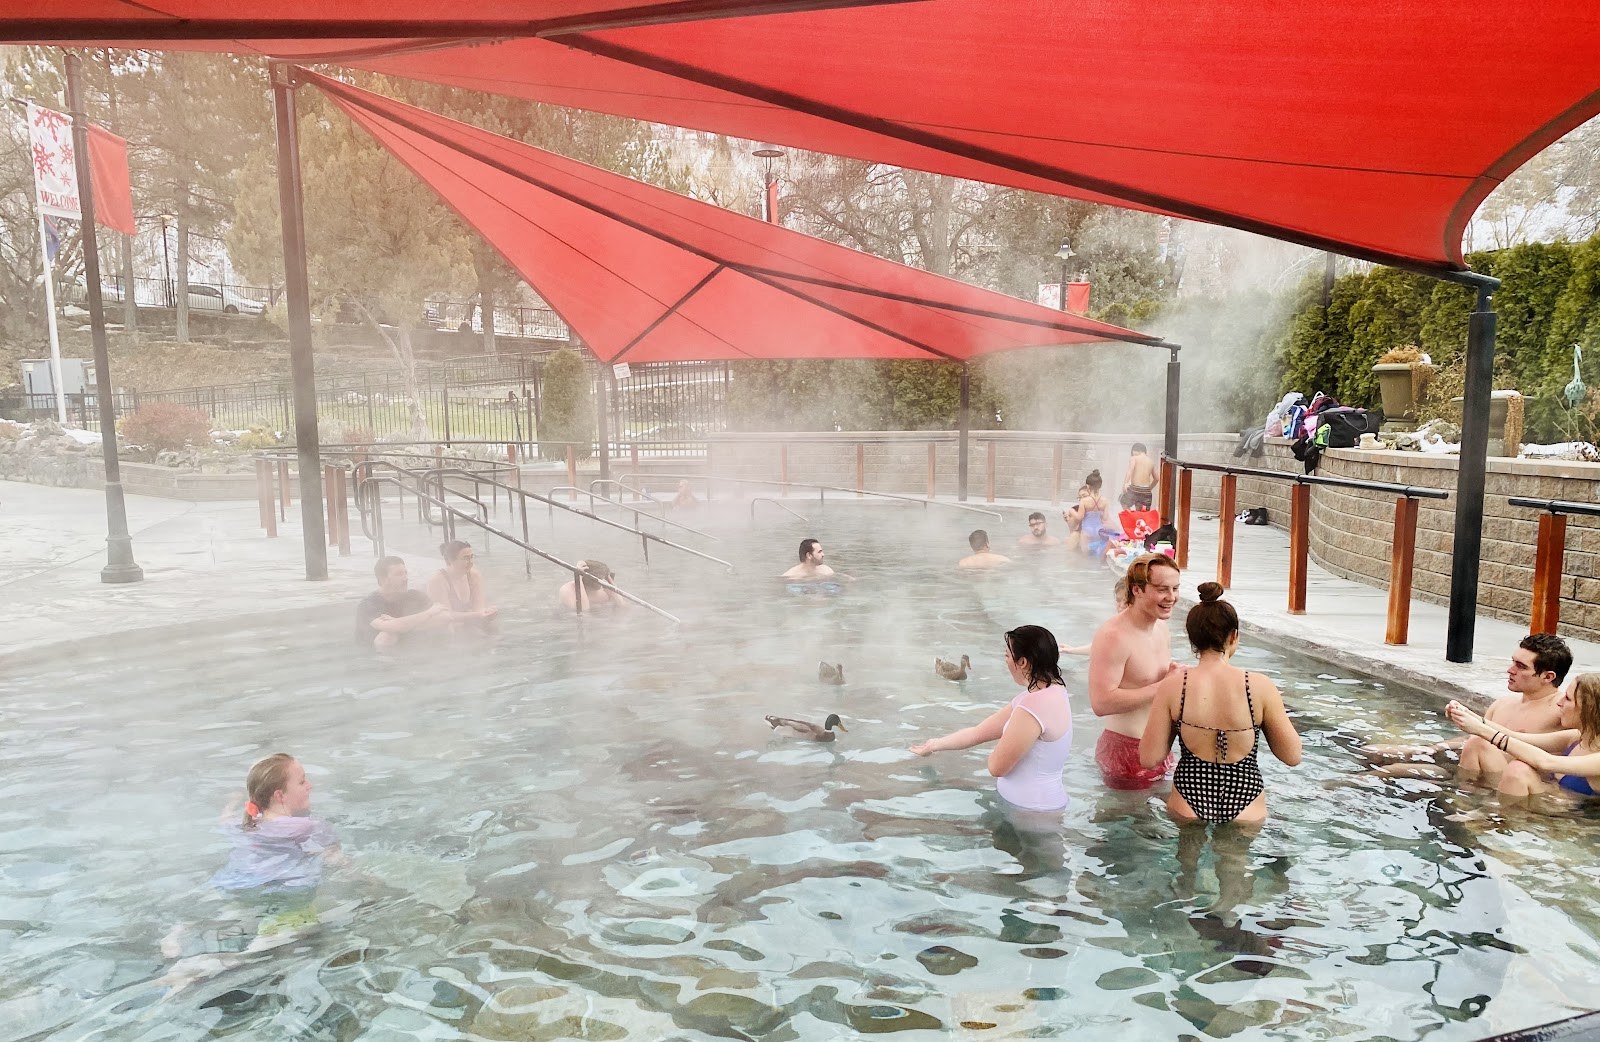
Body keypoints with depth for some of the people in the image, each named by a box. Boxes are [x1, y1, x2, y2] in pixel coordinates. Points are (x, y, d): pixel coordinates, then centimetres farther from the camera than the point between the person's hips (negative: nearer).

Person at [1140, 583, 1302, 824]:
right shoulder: (1261, 687, -11)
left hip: (1188, 807, 1)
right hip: (1246, 810, -1)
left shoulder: (1172, 687, -11)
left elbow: (1149, 759, -8)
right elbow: (1292, 757, -2)